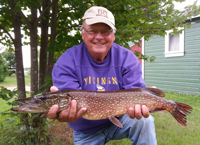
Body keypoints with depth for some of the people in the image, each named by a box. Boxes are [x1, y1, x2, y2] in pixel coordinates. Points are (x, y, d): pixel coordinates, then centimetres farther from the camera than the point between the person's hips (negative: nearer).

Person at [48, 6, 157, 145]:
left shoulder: (127, 58, -11)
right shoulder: (67, 61, -15)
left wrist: (139, 103, -45)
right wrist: (66, 113, -50)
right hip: (86, 132, 0)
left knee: (144, 121, -24)